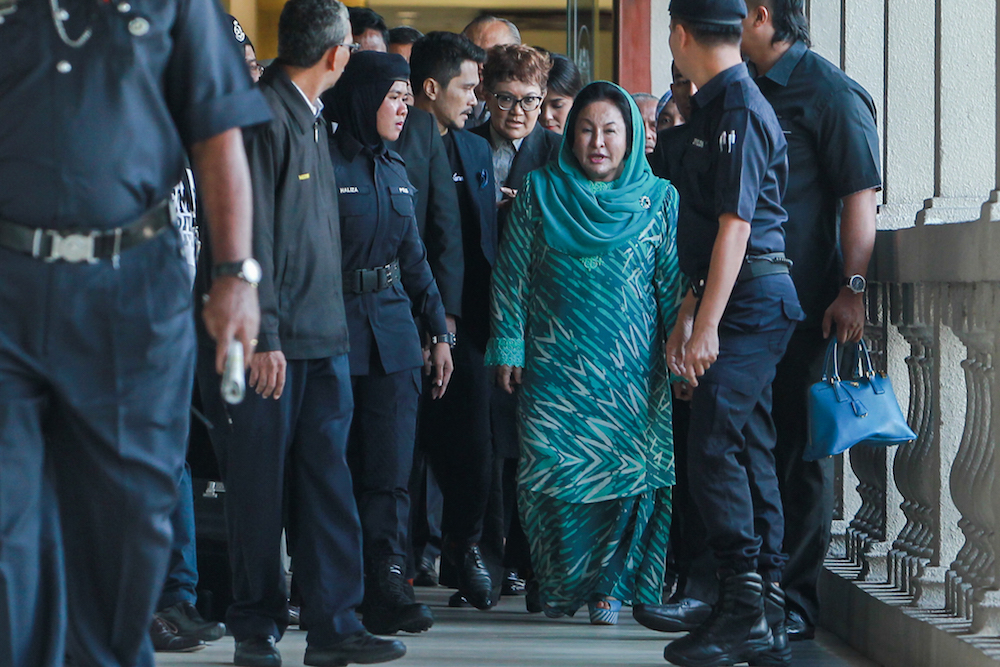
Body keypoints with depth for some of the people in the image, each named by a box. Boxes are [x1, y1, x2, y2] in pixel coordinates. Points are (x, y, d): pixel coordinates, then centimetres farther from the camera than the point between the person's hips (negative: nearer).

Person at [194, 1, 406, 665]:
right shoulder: (262, 115, -11)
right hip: (270, 341, -8)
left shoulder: (312, 119, 17)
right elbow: (248, 234, -16)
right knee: (260, 486, 1)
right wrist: (262, 337, -19)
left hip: (322, 337, 8)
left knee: (327, 481, 5)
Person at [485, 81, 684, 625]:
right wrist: (508, 345, 2)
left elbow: (674, 284, 6)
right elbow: (512, 274, 8)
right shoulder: (540, 192, 7)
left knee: (626, 469, -5)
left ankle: (608, 584, 7)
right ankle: (562, 582, 10)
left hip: (631, 370, 0)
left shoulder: (658, 199, 6)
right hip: (555, 365, 0)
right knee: (555, 468, -5)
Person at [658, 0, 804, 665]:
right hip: (748, 302, 10)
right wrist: (687, 315, 21)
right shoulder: (716, 104, 18)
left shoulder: (738, 106, -13)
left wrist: (707, 325, -19)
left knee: (716, 448, -14)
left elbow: (735, 223, -18)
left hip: (751, 299, -10)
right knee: (750, 450, 9)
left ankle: (745, 607, -13)